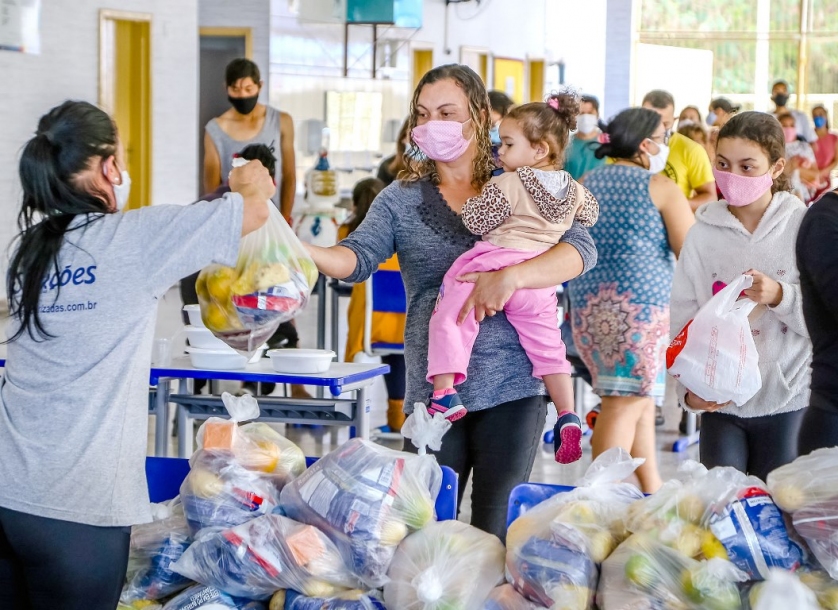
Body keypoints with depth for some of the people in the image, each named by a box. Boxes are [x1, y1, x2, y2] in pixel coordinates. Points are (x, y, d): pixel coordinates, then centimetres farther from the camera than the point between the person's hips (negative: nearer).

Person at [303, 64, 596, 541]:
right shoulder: (402, 199, 10)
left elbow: (581, 249, -7)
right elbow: (359, 258, -6)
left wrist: (512, 277, -24)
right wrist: (300, 251, -28)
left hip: (513, 387, -1)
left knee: (497, 536, 0)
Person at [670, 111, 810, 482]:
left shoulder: (803, 227, -4)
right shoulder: (704, 232, 2)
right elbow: (682, 319, 2)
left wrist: (780, 295, -22)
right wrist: (688, 389, -10)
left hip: (787, 403, -1)